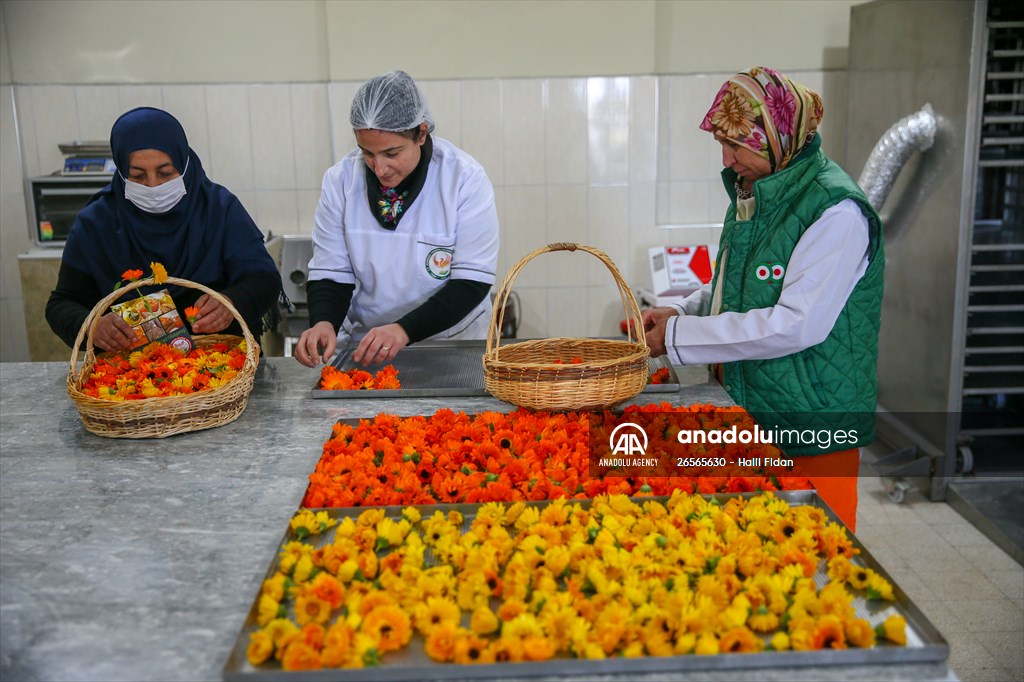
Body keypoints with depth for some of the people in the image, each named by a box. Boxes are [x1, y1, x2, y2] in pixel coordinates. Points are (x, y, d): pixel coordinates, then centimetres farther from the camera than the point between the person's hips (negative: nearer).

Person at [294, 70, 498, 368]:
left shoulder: (465, 178, -12)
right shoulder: (340, 180, -4)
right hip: (363, 346, 2)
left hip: (451, 343, -2)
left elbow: (472, 282, -14)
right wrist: (324, 323, -21)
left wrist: (405, 329, -27)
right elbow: (330, 272, 1)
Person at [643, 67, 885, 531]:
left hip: (810, 430, -8)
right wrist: (681, 312, 0)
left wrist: (679, 335, -21)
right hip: (745, 416, 8)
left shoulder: (836, 210, -18)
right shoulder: (750, 195, 10)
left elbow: (797, 324, -25)